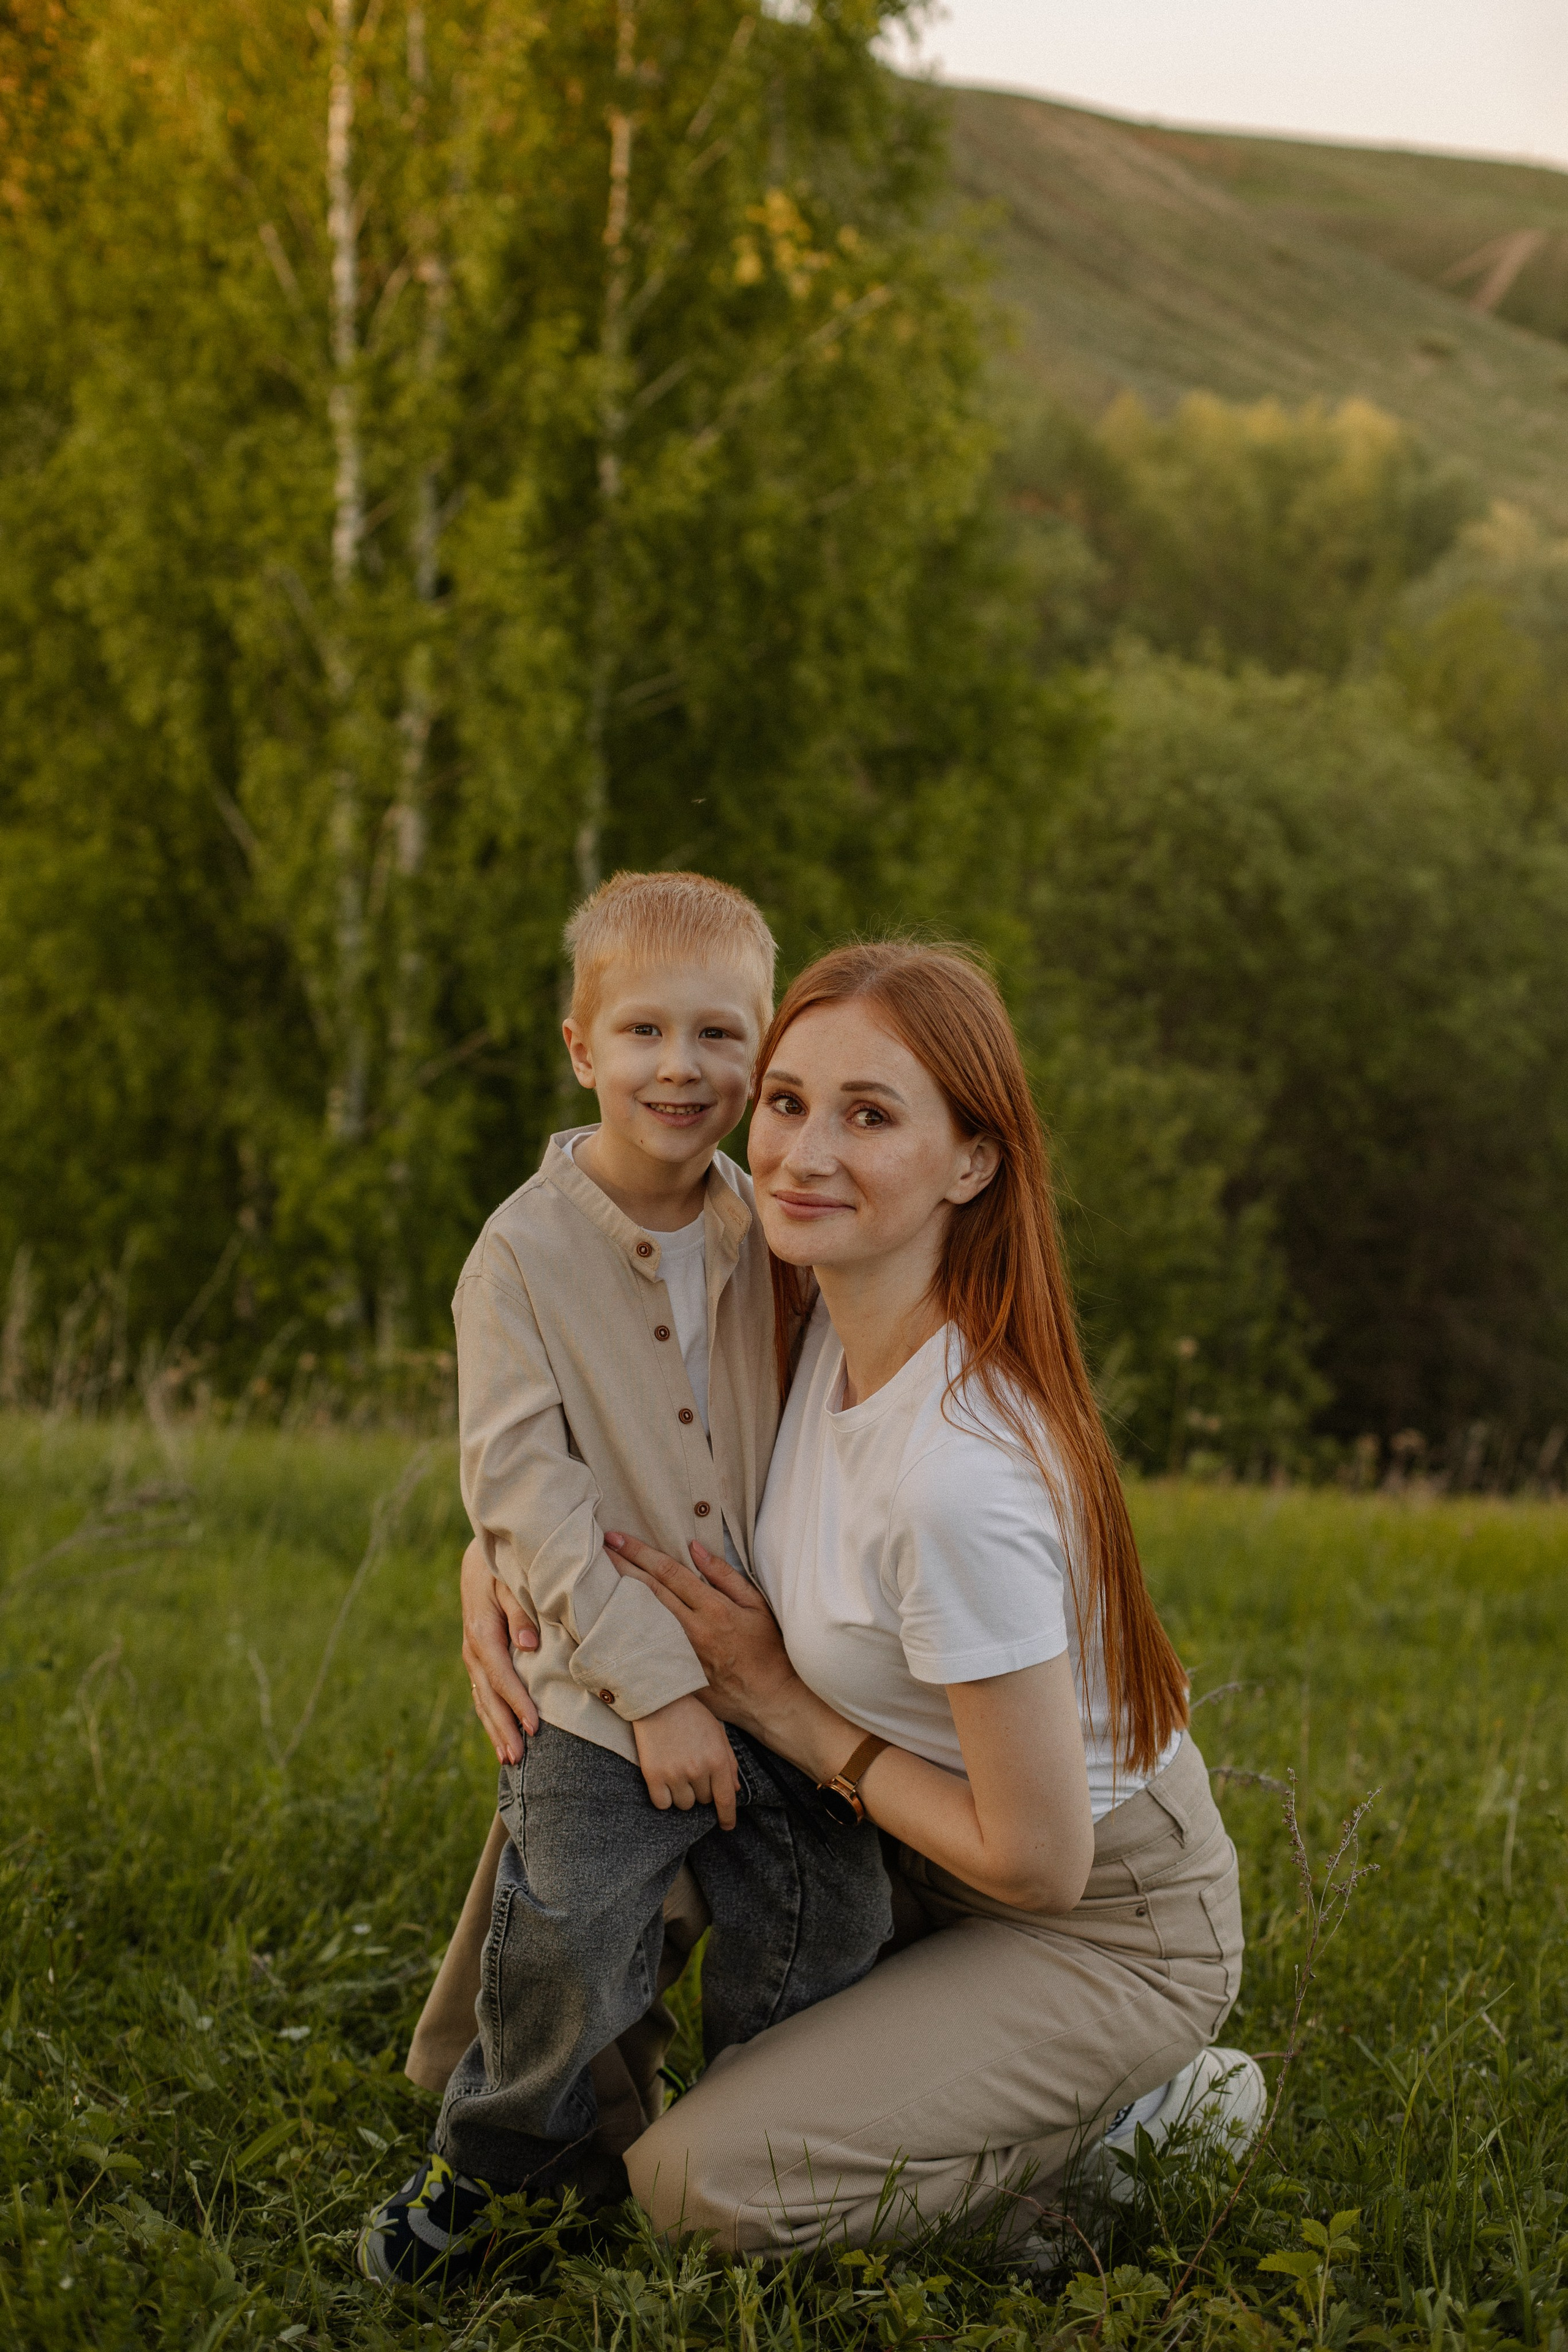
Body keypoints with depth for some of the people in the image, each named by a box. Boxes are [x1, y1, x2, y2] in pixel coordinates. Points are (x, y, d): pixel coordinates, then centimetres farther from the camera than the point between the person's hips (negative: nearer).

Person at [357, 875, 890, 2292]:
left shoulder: (772, 1236, 4)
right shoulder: (526, 1250, -11)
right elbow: (521, 1484, -15)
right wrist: (655, 1684, -19)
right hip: (601, 1698, -4)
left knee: (825, 1938, 5)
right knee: (569, 1962, -8)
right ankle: (495, 2160, 21)